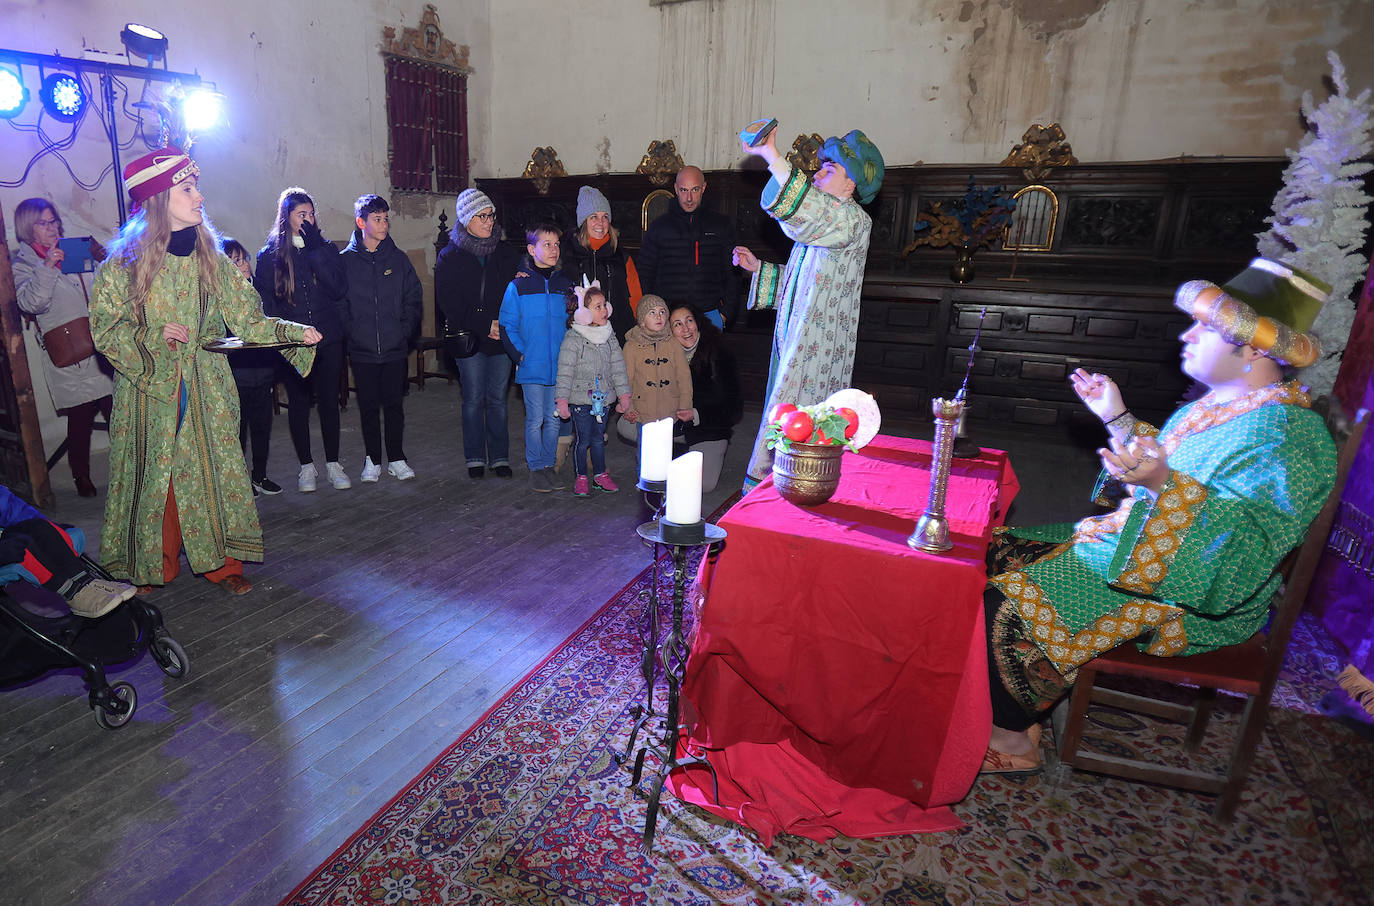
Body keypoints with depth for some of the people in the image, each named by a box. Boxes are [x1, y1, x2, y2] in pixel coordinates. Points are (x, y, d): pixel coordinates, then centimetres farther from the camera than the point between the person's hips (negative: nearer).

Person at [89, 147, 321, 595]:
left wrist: (293, 331, -16)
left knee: (214, 466, 2)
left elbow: (246, 318, 0)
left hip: (206, 388, 2)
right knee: (152, 470, 6)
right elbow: (105, 329, -2)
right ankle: (153, 566, 23)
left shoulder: (211, 259, 4)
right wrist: (154, 335, -18)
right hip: (147, 386, -2)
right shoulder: (124, 262, -4)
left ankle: (222, 561, 14)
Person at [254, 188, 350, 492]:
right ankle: (306, 466, 19)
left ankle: (333, 464, 18)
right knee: (298, 403, 7)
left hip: (328, 341, 1)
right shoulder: (270, 255, 2)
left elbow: (337, 288, -11)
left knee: (329, 401, 6)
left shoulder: (325, 248, 5)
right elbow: (264, 302, 2)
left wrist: (315, 249, -14)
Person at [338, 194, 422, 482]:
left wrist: (405, 330, -3)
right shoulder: (345, 260, 1)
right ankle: (373, 459, 20)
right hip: (361, 350, -1)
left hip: (395, 349, 1)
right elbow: (338, 302, 2)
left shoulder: (398, 258, 5)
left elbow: (414, 297, 7)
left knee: (395, 405, 6)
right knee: (369, 407, 8)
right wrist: (351, 331, -8)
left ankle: (396, 458, 18)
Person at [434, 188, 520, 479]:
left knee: (498, 399, 6)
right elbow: (449, 304, -6)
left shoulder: (505, 253, 10)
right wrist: (485, 325, -12)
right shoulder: (450, 257, 1)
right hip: (468, 339, -2)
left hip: (501, 337, 2)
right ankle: (475, 459, 14)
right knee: (473, 400, 3)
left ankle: (500, 457, 14)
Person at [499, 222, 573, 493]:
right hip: (532, 367, -3)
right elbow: (507, 326, 0)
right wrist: (520, 356, -9)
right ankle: (536, 468, 14)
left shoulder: (565, 284, 7)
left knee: (554, 418, 9)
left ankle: (548, 464, 24)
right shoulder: (518, 286, -2)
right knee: (535, 419, 2)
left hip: (560, 366, 3)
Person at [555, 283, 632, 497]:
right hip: (580, 399, -5)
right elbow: (565, 370, -13)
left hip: (603, 398, 5)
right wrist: (562, 399, -16)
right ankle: (581, 478, 16)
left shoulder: (609, 335, 6)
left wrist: (623, 393, 9)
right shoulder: (573, 338, -11)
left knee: (599, 438, 15)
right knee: (583, 440, 3)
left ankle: (600, 474, 27)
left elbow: (617, 365, 10)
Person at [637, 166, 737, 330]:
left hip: (710, 315, 1)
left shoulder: (721, 225, 9)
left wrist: (726, 312, 4)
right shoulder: (659, 227, 7)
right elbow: (644, 275, 10)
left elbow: (732, 273, 13)